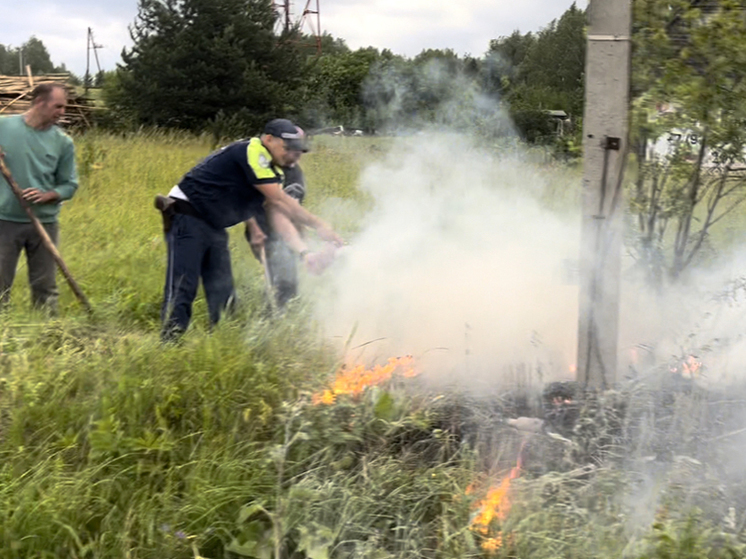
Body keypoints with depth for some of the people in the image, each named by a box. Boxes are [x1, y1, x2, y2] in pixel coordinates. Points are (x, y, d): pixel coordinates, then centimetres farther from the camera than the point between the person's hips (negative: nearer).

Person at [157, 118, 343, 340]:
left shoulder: (273, 172, 10)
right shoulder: (251, 151, -18)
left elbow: (278, 215, 1)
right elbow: (281, 201, -21)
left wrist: (303, 251, -13)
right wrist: (319, 226, -18)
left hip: (215, 228, 10)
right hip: (188, 218, -10)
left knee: (222, 291, 6)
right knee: (182, 287, -16)